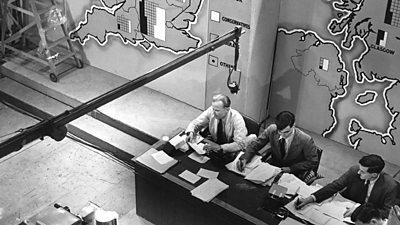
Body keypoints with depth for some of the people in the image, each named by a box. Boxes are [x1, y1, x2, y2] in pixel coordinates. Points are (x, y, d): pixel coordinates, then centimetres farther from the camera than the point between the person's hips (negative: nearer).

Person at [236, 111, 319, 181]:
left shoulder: (306, 141, -25)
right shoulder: (271, 129, -17)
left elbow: (313, 162, -11)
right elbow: (254, 145, -6)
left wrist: (291, 168, -17)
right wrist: (244, 158, -24)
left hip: (295, 174, -4)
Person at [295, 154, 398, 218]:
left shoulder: (390, 186, -22)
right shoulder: (354, 171, -15)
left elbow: (387, 213, -20)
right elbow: (334, 186, -11)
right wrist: (310, 199, -22)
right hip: (347, 209, 3)